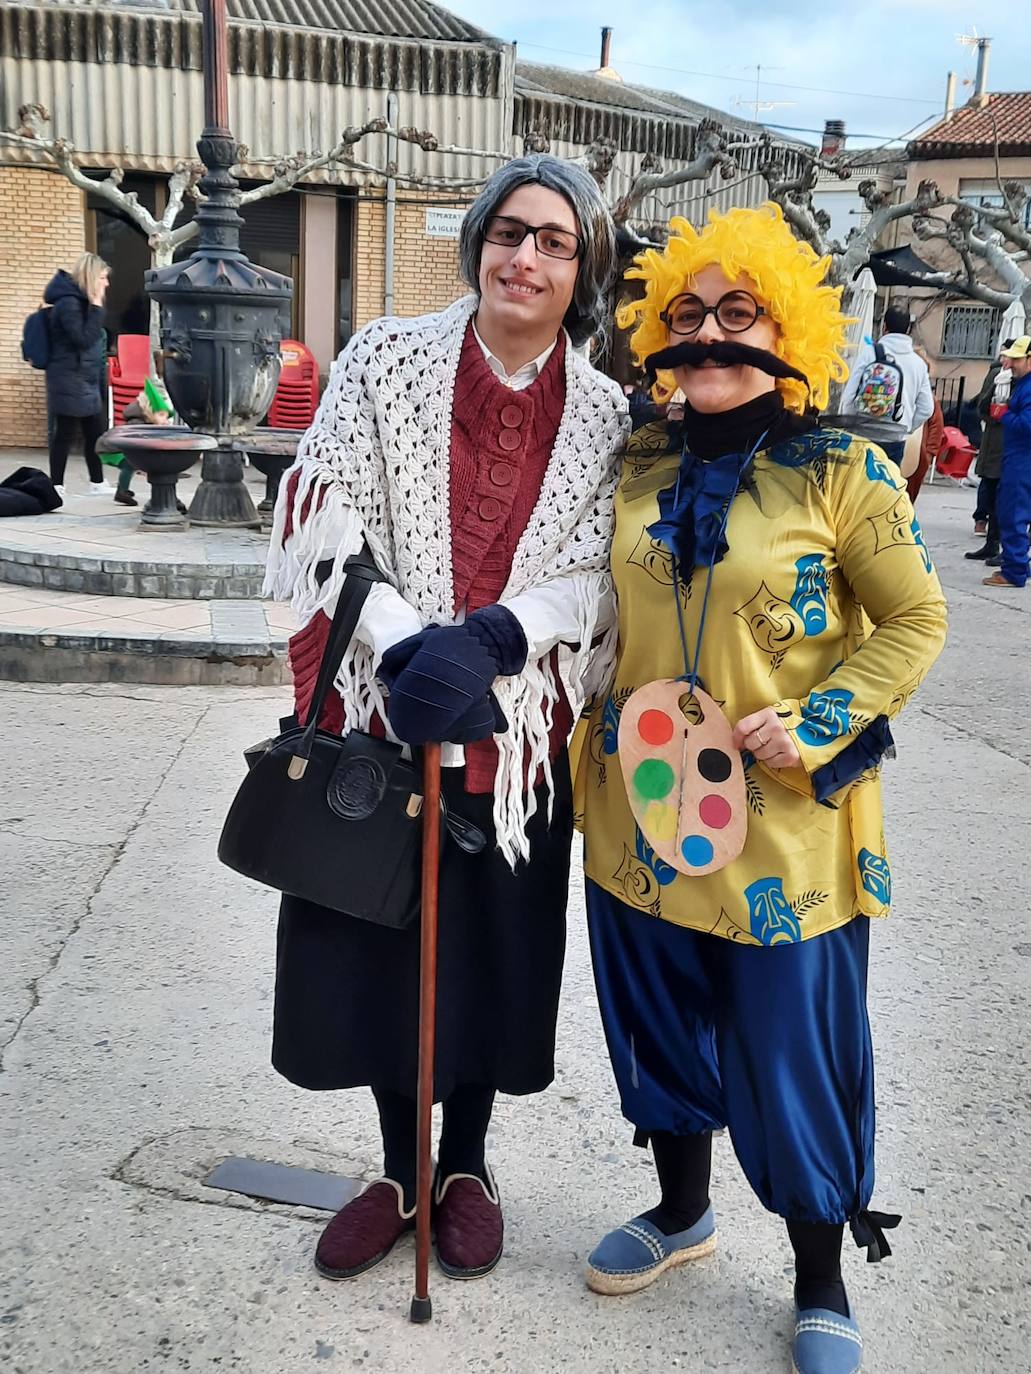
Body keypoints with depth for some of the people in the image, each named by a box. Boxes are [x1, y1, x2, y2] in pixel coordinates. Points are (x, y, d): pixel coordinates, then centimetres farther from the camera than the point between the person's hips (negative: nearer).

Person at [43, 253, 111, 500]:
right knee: (65, 434, -3)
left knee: (96, 432, 11)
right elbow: (84, 340, -22)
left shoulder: (82, 301, 15)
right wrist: (97, 307, -20)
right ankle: (57, 486, 4)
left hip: (88, 381, 10)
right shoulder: (68, 303, -15)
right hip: (69, 381, -10)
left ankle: (97, 483, 19)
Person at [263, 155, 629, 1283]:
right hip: (381, 713, 0)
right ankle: (400, 1170, 36)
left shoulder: (604, 414, 1)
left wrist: (489, 638, -21)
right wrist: (409, 648, -22)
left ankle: (466, 1166, 38)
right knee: (376, 944, 10)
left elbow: (601, 580, -3)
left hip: (518, 728, 1)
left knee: (493, 948, 12)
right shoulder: (387, 360, -3)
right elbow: (322, 530, -8)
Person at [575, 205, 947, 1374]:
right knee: (659, 1024, 19)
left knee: (792, 1055, 6)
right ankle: (681, 1211, 45)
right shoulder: (638, 468, 5)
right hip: (641, 811, 5)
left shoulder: (844, 475, -9)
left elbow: (915, 620, -5)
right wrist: (596, 737, 11)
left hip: (786, 828, -4)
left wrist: (814, 725, -16)